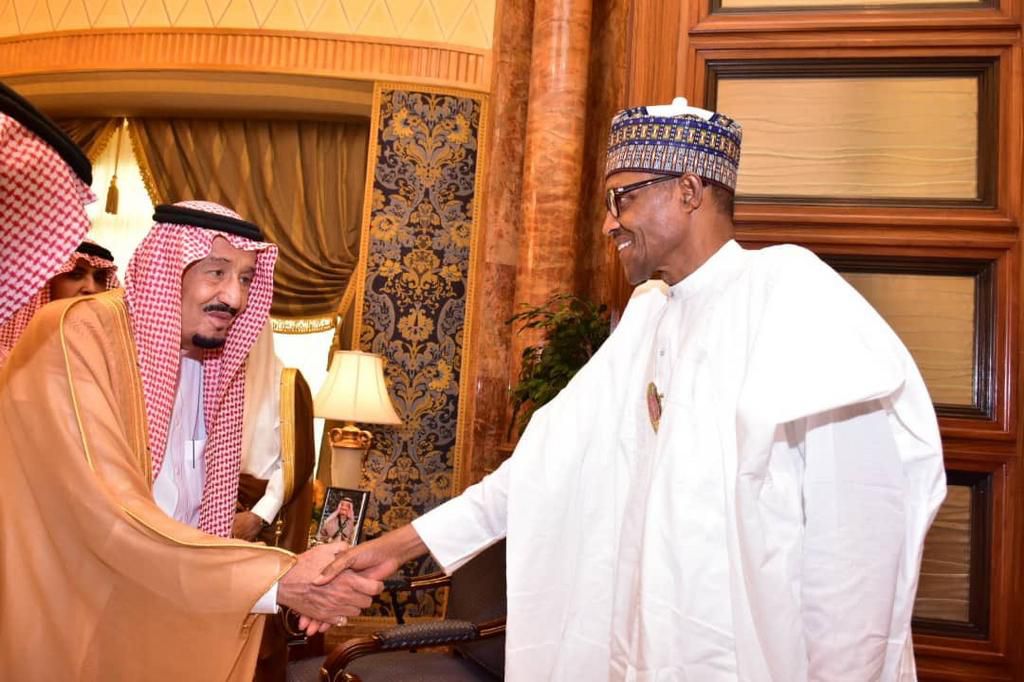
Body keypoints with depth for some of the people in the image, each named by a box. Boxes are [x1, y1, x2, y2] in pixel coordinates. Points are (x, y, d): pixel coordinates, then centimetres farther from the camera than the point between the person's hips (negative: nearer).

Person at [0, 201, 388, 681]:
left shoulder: (213, 365, 1)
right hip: (59, 630, -7)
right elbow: (113, 521, -30)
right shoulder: (77, 337, -22)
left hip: (157, 616, 7)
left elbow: (193, 518, 4)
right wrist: (278, 579, -31)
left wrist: (297, 580, -8)